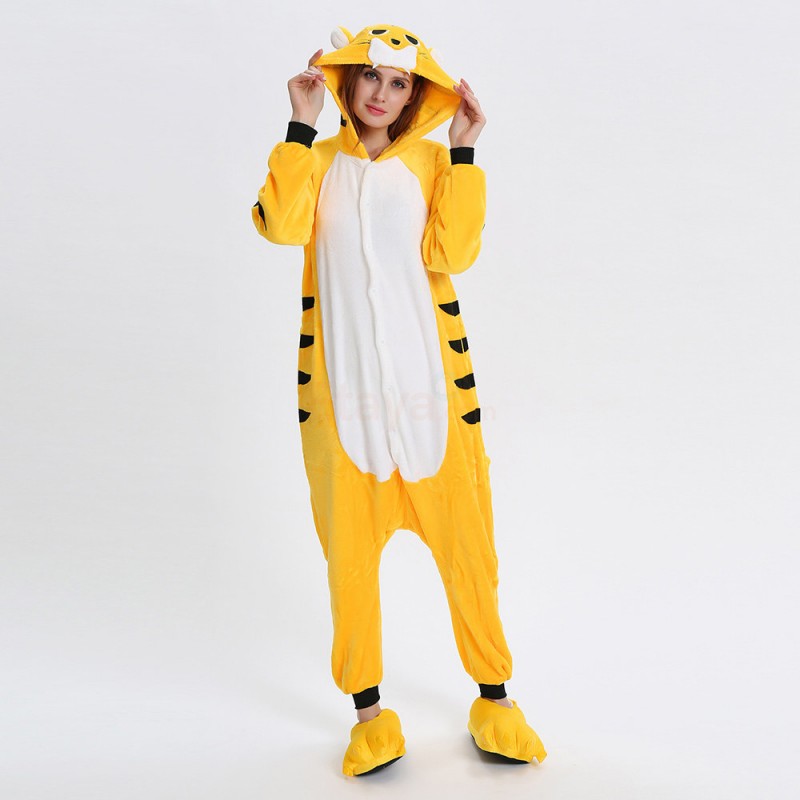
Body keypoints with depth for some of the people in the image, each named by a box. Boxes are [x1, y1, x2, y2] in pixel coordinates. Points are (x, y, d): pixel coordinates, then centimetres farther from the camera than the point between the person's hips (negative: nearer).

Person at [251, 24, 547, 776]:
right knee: (348, 549, 5)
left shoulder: (433, 163, 8)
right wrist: (301, 127, -9)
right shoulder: (318, 161, 10)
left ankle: (495, 699, 22)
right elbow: (281, 225, -12)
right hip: (340, 389, 1)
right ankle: (369, 713, 23)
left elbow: (452, 252, -9)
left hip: (427, 383, 0)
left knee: (464, 541, 3)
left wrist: (463, 151, -8)